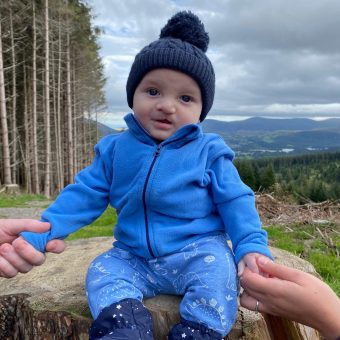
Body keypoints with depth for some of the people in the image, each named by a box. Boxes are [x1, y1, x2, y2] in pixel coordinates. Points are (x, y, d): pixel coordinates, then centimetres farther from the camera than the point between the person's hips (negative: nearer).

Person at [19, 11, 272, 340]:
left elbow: (235, 202, -1)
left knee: (217, 267, -29)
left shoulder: (209, 151, -5)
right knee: (102, 271, -18)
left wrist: (251, 246, -15)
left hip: (198, 252, -3)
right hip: (134, 260, 3)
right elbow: (83, 196, 3)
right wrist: (37, 234, -6)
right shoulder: (114, 149, 1)